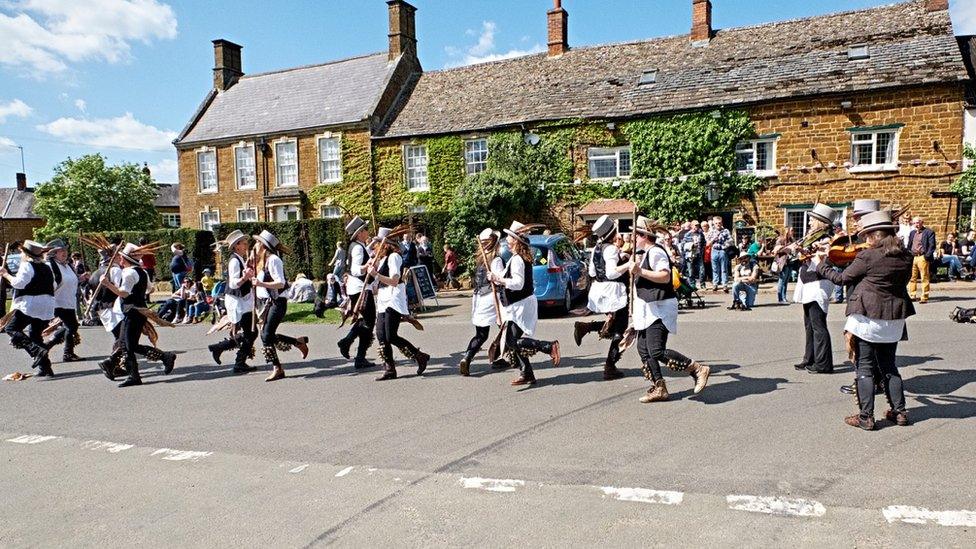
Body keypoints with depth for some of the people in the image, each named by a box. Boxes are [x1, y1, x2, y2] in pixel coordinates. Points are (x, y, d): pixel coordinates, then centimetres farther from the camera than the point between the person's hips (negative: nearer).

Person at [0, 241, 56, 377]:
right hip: (47, 306, 8)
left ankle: (36, 351, -21)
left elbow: (19, 283, -15)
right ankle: (45, 368, 6)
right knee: (35, 334, 13)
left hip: (30, 305, -8)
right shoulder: (47, 268, 19)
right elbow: (52, 287, 23)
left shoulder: (27, 265, -6)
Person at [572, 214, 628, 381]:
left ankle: (584, 327, 2)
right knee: (619, 329, 1)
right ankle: (610, 368, 1)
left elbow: (592, 272, 15)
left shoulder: (596, 249, 9)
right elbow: (611, 273, -25)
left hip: (598, 289, 8)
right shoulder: (612, 249, -16)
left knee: (612, 324, 22)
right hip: (613, 291, -8)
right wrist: (628, 265, -26)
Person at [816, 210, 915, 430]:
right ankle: (899, 412, 22)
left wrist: (822, 267, 10)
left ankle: (866, 416, 3)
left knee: (864, 367, 3)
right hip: (894, 320, 6)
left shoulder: (867, 257, -15)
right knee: (889, 366, 19)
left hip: (867, 316, -5)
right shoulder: (906, 257, 1)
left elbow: (842, 278, -5)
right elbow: (903, 280, 16)